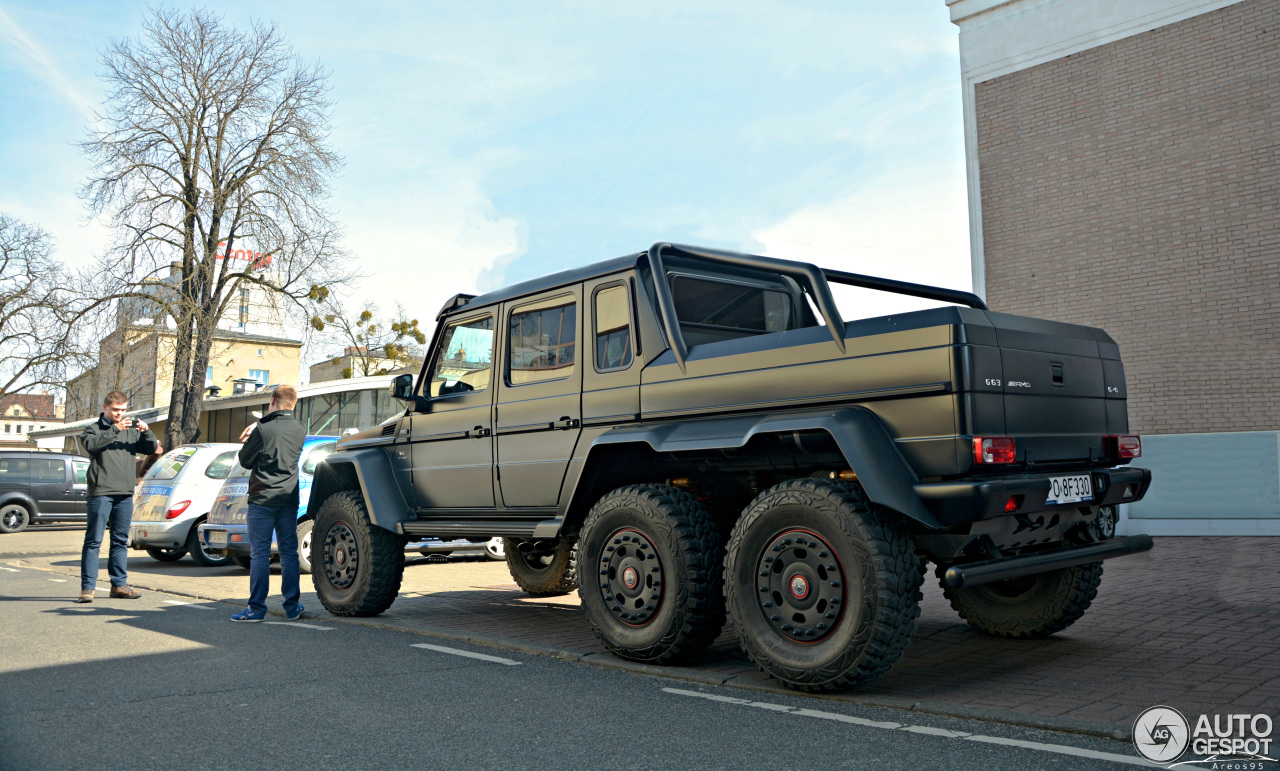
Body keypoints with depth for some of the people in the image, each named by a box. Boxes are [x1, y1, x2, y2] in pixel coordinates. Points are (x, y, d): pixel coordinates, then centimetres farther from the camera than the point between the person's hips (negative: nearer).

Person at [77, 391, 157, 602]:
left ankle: (119, 584, 15)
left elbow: (151, 448, 9)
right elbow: (91, 444, -14)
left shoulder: (131, 431, 18)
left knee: (121, 541, 9)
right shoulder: (93, 429, 6)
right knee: (93, 541, -4)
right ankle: (87, 587, -3)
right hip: (101, 492, -4)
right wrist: (115, 430, -22)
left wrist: (146, 432, -9)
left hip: (125, 494, 4)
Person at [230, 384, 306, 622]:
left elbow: (245, 460, -1)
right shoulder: (300, 430, 3)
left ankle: (256, 608, 2)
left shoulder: (264, 430, -12)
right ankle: (292, 607, 12)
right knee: (289, 552, 9)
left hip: (263, 498, -4)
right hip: (289, 499, 4)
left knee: (260, 553, 0)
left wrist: (249, 440, 17)